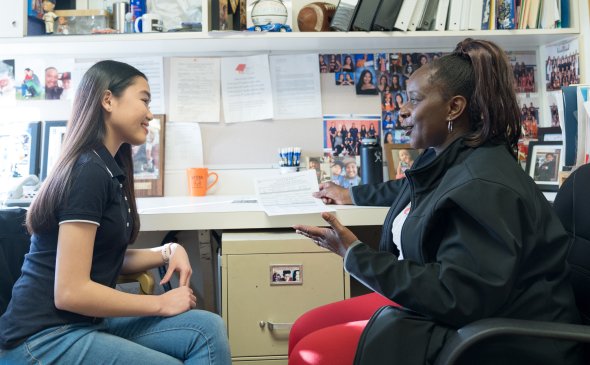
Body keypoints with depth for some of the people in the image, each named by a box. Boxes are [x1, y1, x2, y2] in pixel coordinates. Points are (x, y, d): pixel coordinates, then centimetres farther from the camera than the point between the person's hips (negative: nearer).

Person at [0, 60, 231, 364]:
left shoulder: (110, 167, 10)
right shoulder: (89, 171, -18)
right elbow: (71, 292, -22)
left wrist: (168, 252, -1)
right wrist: (160, 303, -13)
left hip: (86, 320, 8)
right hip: (45, 338, -8)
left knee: (208, 329, -8)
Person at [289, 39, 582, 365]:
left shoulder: (485, 188, -26)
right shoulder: (446, 159, 5)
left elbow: (456, 297, -30)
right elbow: (415, 189, 31)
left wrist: (355, 254, -25)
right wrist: (352, 195, 42)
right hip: (436, 306, 9)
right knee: (303, 331, 4)